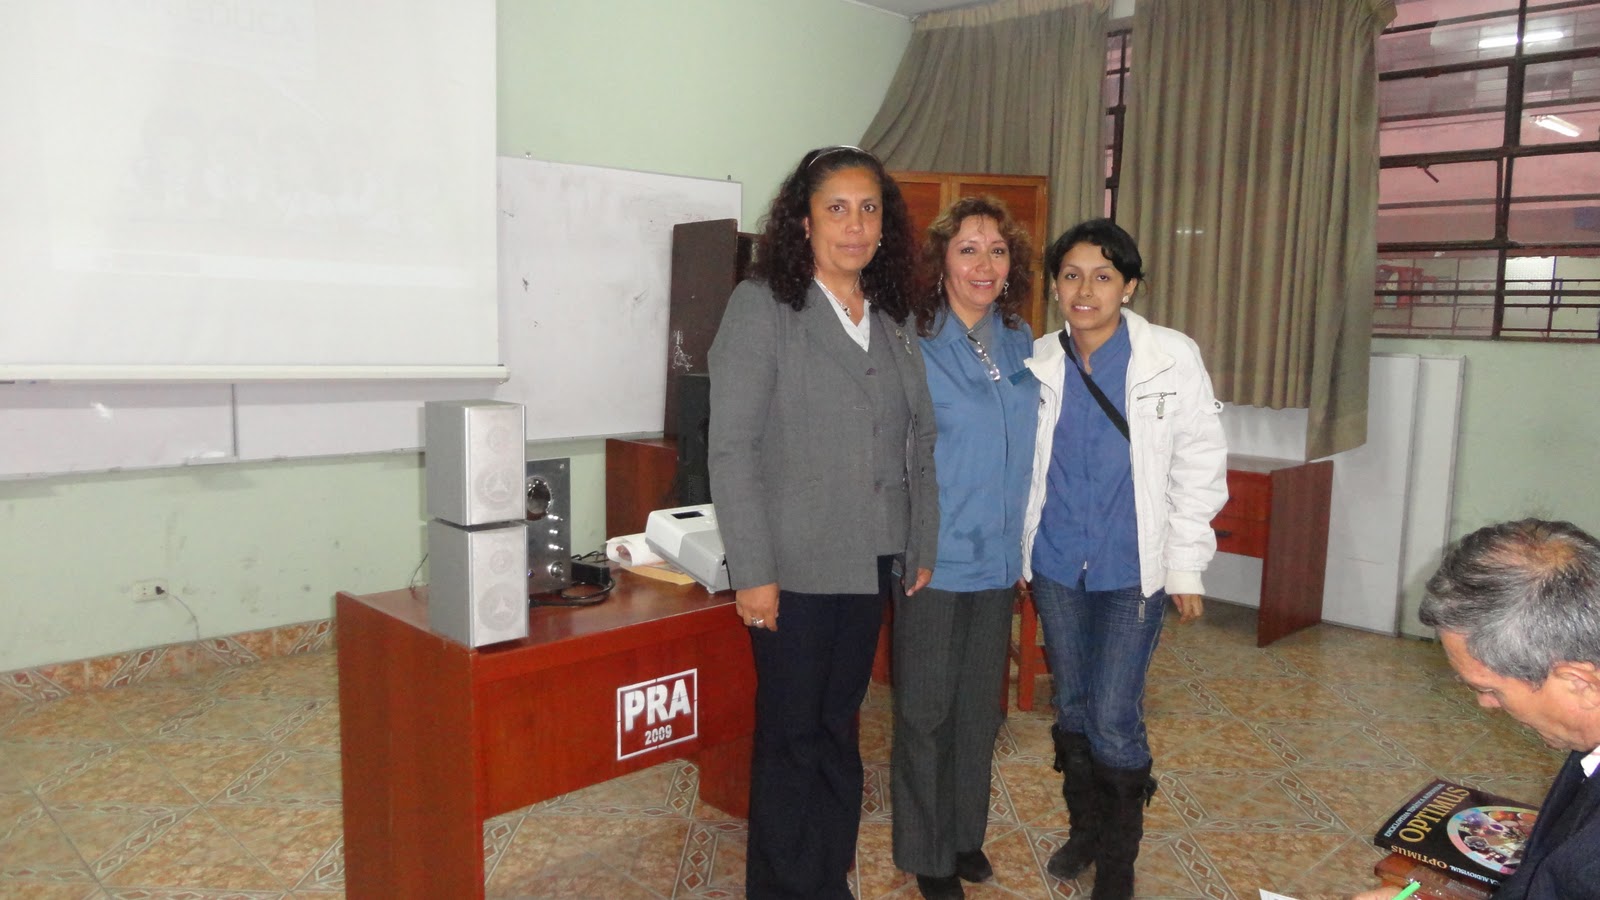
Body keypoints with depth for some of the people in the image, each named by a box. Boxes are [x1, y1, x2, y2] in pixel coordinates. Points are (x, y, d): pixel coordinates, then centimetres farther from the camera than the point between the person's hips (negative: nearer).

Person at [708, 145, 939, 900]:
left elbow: (920, 440, 13)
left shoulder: (895, 321, 11)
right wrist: (752, 571, -15)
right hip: (796, 568, -5)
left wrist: (922, 548, 9)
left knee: (839, 729, 15)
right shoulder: (761, 306, -6)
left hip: (873, 563, 5)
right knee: (790, 739, 5)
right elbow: (731, 448, -11)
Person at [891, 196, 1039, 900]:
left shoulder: (1020, 342, 6)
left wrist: (1022, 548, 13)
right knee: (926, 709, 7)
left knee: (980, 707, 17)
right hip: (935, 559, -5)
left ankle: (965, 833, 36)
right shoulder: (914, 345, -11)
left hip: (999, 558, 5)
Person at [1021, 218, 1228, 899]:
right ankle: (1085, 829, 38)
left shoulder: (1172, 359, -9)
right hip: (1056, 565, 3)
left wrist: (1186, 567, -4)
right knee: (1071, 706, 16)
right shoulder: (1036, 363, -3)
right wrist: (1016, 550, 6)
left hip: (1133, 569, -3)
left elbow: (1199, 465, -4)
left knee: (1114, 719, -3)